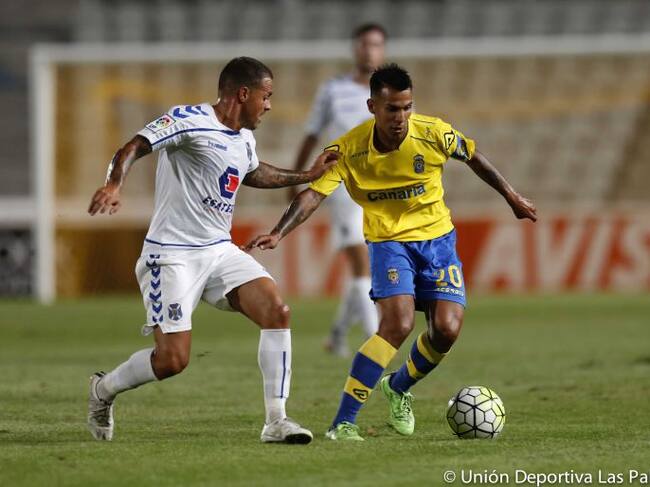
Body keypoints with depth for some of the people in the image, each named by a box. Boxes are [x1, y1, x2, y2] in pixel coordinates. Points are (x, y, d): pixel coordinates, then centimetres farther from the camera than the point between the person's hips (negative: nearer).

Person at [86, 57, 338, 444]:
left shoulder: (244, 139, 13)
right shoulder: (189, 120, -13)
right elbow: (133, 149, -21)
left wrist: (308, 175, 35)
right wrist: (114, 186, -40)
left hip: (221, 251, 8)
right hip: (173, 254, -8)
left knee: (278, 311, -14)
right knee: (173, 360, -11)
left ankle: (276, 422, -10)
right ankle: (104, 389, 20)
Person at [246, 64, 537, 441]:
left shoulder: (433, 133, -14)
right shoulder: (349, 149, -18)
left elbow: (474, 157, 4)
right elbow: (314, 193, -24)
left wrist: (512, 197, 14)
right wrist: (278, 234, -39)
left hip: (437, 237, 3)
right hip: (389, 240, -3)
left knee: (447, 329, -11)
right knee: (398, 323, -25)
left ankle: (398, 388, 23)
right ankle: (343, 422, -22)